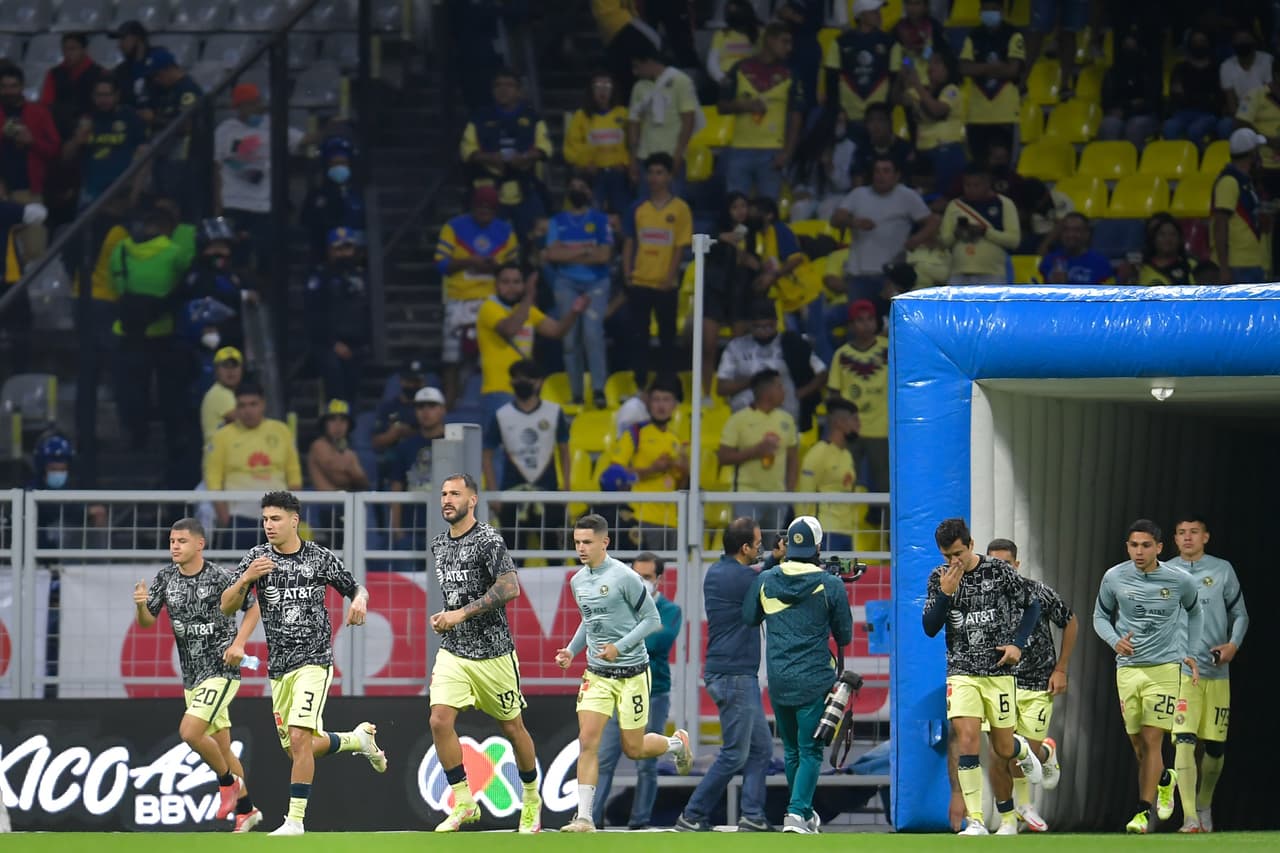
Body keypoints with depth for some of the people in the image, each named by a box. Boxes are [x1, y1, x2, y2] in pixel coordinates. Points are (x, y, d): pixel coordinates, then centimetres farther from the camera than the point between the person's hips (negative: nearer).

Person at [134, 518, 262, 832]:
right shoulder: (166, 578, 2)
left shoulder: (220, 578, -13)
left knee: (189, 732, -21)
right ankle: (246, 810, 24)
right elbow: (147, 622, 5)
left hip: (221, 670, -6)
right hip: (191, 676, 6)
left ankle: (228, 781, 2)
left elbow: (253, 608, -2)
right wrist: (141, 605, -17)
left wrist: (239, 642, -15)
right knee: (220, 747, 12)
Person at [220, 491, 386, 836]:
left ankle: (295, 819, -16)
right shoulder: (257, 558, 3)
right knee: (297, 750, 10)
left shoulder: (321, 559, -2)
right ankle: (358, 738, 37)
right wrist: (246, 578, -21)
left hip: (314, 661, -5)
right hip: (278, 667, 5)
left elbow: (357, 589, 12)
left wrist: (360, 601, -13)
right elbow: (227, 607, -2)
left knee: (299, 738, -20)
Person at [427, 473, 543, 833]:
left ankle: (531, 799, 28)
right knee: (440, 721, -13)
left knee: (512, 728, 7)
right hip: (452, 652, 5)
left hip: (493, 652, -5)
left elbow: (510, 588, -23)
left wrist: (462, 614, -24)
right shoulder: (439, 546, 10)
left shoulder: (487, 540, -12)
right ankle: (464, 804, -4)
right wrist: (444, 619, 7)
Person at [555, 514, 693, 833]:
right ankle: (584, 817, -10)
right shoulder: (577, 582, 5)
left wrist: (620, 647, -20)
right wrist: (571, 650, 6)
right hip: (597, 673, 5)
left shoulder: (624, 577, -15)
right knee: (587, 741, -10)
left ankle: (677, 743, 38)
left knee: (633, 748, 5)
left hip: (631, 672, -5)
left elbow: (652, 620, -10)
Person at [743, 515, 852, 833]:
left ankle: (805, 813, 28)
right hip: (814, 681, -3)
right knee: (810, 751, 0)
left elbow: (748, 619, 15)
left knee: (792, 750, 17)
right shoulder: (829, 585, -7)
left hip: (778, 681, 3)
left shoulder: (765, 581, 0)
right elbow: (844, 635, 1)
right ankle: (797, 813, -15)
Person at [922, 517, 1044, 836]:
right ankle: (975, 822, -19)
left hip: (999, 670, -1)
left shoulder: (999, 571, -5)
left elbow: (1032, 604, 7)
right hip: (962, 672, 1)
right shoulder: (938, 578, 0)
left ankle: (1022, 750, 44)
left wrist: (1018, 643, -5)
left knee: (1003, 749, 4)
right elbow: (930, 628, -3)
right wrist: (945, 594, -17)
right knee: (967, 739, -18)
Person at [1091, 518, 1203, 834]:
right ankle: (1164, 779, 39)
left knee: (1152, 740, -11)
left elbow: (1195, 612, 17)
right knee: (1138, 743, 8)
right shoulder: (1114, 578, -3)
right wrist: (1115, 641, -8)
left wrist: (1192, 653, 12)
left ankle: (1145, 811, -9)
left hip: (1165, 667, -2)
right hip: (1128, 667, 2)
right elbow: (1100, 616, 12)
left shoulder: (1180, 581, -3)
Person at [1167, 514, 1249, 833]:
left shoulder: (1222, 570, 6)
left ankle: (1205, 805, 30)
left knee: (1215, 746, 5)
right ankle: (1190, 818, -20)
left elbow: (1240, 614, 9)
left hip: (1216, 673, 1)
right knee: (1184, 741, -17)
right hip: (1179, 671, -1)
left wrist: (1233, 644, -7)